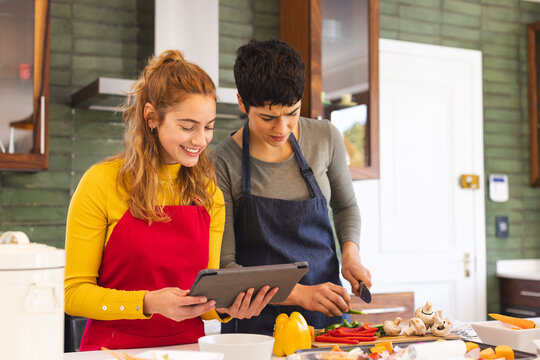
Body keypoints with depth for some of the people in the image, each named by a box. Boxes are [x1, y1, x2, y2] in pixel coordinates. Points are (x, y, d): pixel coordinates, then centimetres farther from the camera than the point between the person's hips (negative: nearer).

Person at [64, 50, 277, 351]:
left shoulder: (209, 194, 8)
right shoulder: (102, 183, -4)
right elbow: (76, 293, -4)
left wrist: (226, 308, -8)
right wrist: (149, 303, -18)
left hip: (187, 346, 3)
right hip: (115, 346, -3)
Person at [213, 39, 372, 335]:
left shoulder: (325, 138, 2)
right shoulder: (223, 163, -9)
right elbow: (224, 264, -9)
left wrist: (350, 253, 1)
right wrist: (299, 294, -19)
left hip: (327, 311, 3)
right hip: (259, 320, -2)